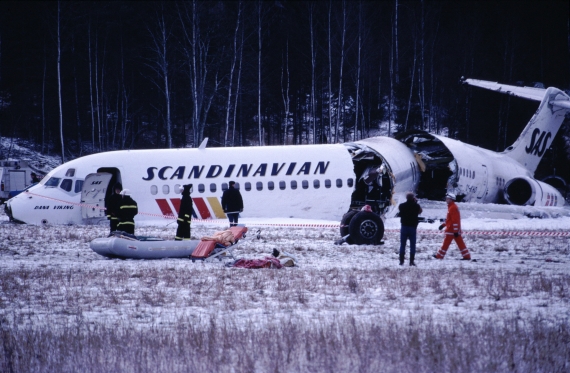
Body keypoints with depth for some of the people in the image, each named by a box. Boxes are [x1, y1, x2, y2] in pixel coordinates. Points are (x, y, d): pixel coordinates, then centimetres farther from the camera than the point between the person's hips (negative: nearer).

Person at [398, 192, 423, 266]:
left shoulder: (402, 206, -4)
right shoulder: (416, 206, -6)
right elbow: (420, 211, 13)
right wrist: (415, 202, 14)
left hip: (404, 226, 1)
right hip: (413, 227, -1)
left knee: (402, 244, 7)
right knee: (412, 245, 4)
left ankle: (401, 261, 4)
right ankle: (411, 261, 0)